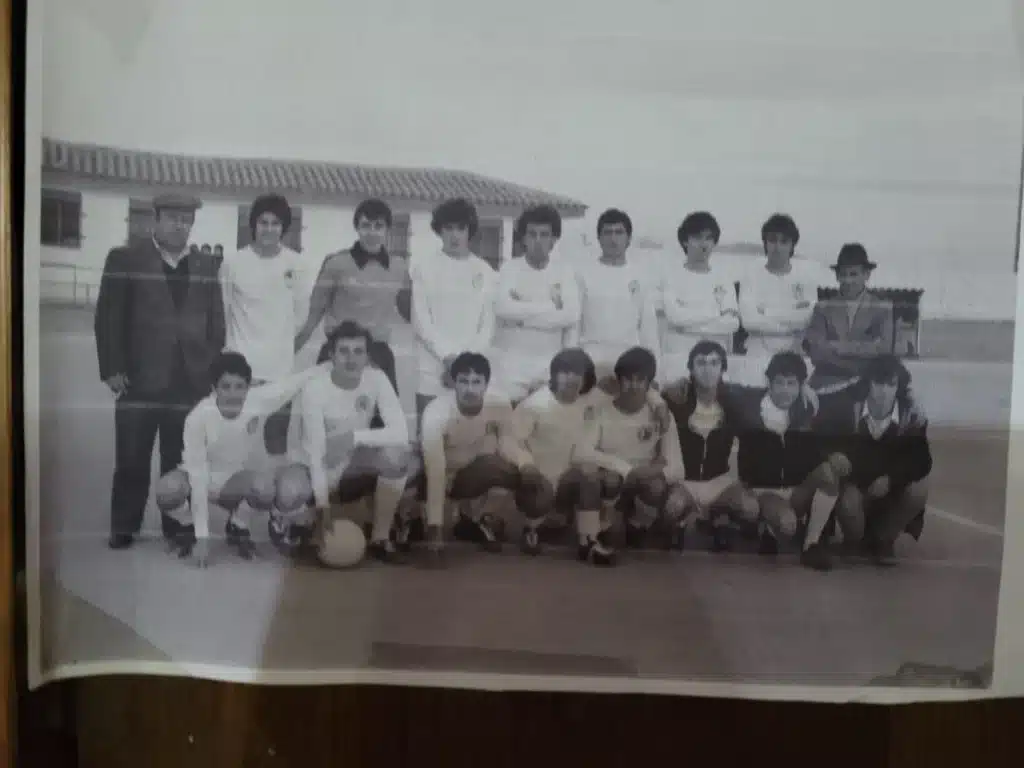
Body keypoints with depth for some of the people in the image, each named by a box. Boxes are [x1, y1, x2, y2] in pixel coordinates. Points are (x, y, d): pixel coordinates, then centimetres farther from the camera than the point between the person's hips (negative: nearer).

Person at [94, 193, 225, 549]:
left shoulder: (206, 266, 14)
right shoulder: (124, 259, 5)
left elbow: (216, 323, 13)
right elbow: (108, 318, 1)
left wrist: (214, 371, 5)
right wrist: (112, 369, -6)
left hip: (190, 381, 2)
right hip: (139, 379, -2)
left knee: (181, 462, 5)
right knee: (132, 460, 5)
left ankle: (178, 529, 15)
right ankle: (123, 529, 17)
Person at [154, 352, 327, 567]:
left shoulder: (260, 400, -25)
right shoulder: (197, 418, -30)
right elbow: (197, 477, -30)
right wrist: (202, 536, -31)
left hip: (236, 478, 2)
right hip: (199, 476, -1)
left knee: (266, 489, -33)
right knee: (167, 490, -36)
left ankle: (237, 528, 3)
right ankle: (188, 527, 2)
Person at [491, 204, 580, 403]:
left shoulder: (565, 273, 5)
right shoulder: (509, 269, -1)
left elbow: (571, 317, -7)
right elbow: (503, 308, -18)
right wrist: (551, 307, -13)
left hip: (551, 367, 2)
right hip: (512, 366, -2)